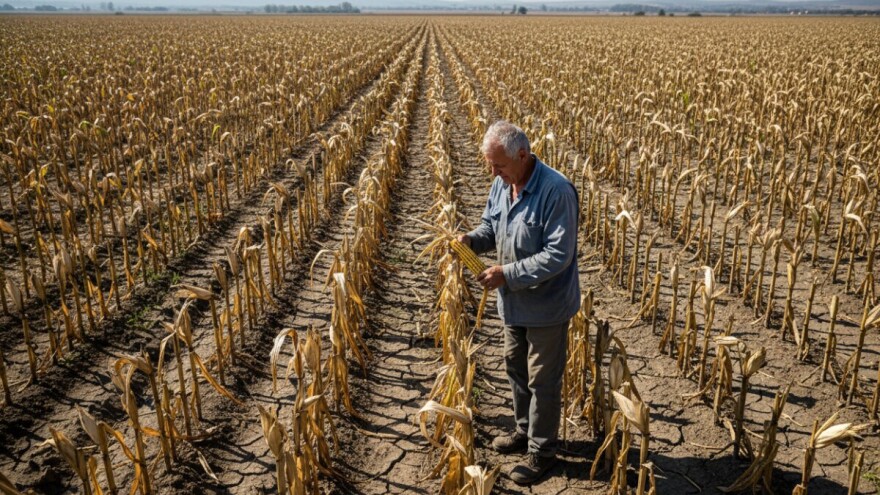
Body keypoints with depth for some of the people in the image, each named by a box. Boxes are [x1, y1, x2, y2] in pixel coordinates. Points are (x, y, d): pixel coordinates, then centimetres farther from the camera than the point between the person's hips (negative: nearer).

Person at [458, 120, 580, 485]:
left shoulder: (556, 191, -28)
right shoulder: (501, 184, -3)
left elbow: (558, 256, -30)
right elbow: (490, 225, 12)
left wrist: (507, 274, -30)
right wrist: (472, 239, -11)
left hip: (546, 305, -8)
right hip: (514, 301, 8)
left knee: (542, 380, 7)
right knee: (515, 367, 23)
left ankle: (542, 450, 26)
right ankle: (525, 430, 45)